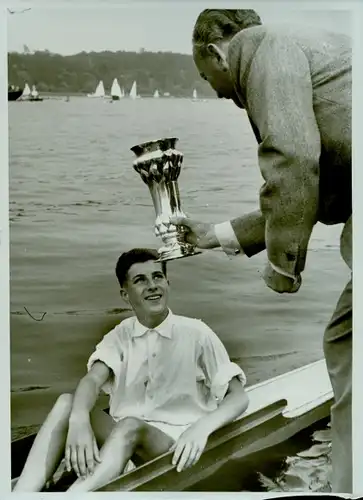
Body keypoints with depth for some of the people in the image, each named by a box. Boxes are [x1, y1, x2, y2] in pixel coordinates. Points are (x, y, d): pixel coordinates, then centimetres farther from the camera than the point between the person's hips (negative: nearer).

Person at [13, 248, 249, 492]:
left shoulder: (196, 334, -3)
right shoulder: (120, 335, 7)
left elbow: (239, 397, -8)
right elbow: (93, 380, -11)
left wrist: (201, 427, -29)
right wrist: (79, 419, -35)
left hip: (175, 446, -3)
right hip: (122, 439, 4)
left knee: (130, 427, -35)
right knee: (66, 403, -21)